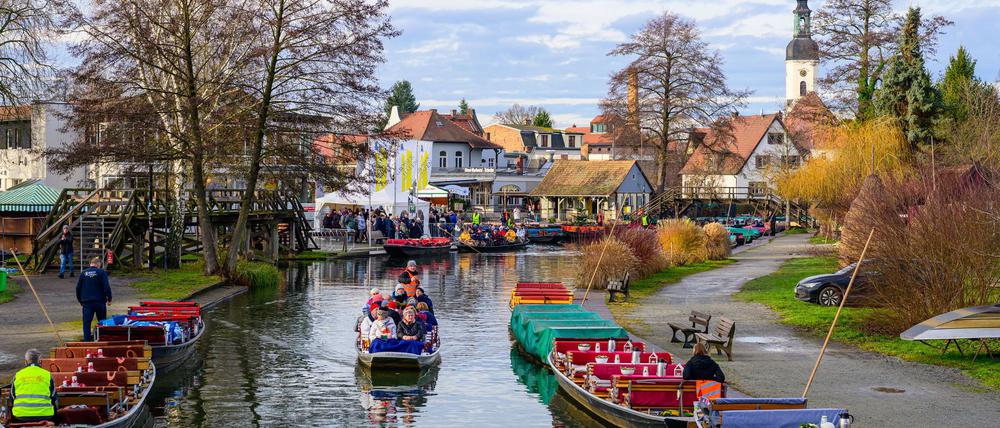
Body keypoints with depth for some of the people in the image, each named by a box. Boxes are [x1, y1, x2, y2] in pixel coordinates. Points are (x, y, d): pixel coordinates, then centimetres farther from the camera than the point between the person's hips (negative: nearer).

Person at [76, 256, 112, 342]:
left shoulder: (83, 273, 6)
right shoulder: (101, 272, -5)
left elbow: (78, 288, 10)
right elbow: (107, 287, -10)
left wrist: (80, 301, 21)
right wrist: (109, 299, 0)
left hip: (86, 302, 2)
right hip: (100, 301, -2)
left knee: (86, 323, 3)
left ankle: (86, 340, -1)